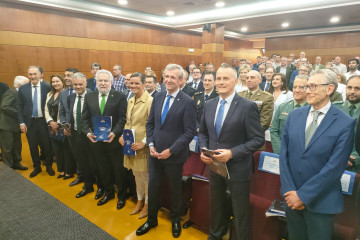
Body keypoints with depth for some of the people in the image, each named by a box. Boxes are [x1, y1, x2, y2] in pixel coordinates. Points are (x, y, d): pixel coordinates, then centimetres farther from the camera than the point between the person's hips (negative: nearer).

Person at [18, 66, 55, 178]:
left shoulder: (47, 88, -4)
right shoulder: (23, 89, 2)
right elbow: (20, 107, 5)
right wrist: (21, 122, -2)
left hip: (43, 121, -2)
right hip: (30, 122, 2)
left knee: (46, 146, 6)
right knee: (33, 147, 12)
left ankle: (49, 166, 27)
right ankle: (37, 167, 31)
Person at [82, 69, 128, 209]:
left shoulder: (120, 97, -7)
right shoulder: (89, 97, 5)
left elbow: (123, 118, -10)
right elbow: (85, 118, 5)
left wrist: (114, 133, -22)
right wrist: (88, 132, -10)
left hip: (114, 140, -4)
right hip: (96, 140, 4)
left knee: (118, 170, 10)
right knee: (103, 170, 18)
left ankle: (121, 196, 30)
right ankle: (108, 193, 40)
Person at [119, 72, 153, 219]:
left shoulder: (150, 101, -16)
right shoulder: (130, 101, 10)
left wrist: (143, 142, -20)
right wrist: (123, 136, 3)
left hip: (142, 146, -7)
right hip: (130, 145, 7)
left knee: (145, 175, 7)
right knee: (136, 174, 19)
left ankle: (147, 203, 27)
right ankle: (140, 201, 37)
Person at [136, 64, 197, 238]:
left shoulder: (187, 102, -14)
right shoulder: (158, 97, 3)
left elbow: (190, 132, -15)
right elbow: (150, 123, 9)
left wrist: (171, 150, -18)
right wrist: (151, 145, -4)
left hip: (174, 155, -4)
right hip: (155, 153, 5)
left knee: (175, 189, 16)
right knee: (152, 187, 16)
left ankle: (175, 220, 41)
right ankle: (151, 219, 39)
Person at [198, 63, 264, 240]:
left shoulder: (248, 107, -15)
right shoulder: (209, 105, 3)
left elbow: (258, 140, -15)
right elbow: (203, 133, 12)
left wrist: (232, 153, -24)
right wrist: (203, 150, -7)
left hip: (237, 169, -5)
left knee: (240, 213, 13)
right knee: (216, 207, 25)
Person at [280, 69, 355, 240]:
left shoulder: (345, 123, -11)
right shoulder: (294, 115, 1)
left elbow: (335, 167, -15)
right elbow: (284, 154, -1)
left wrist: (303, 195, -15)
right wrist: (289, 190, -8)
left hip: (321, 201, -3)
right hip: (291, 195, 4)